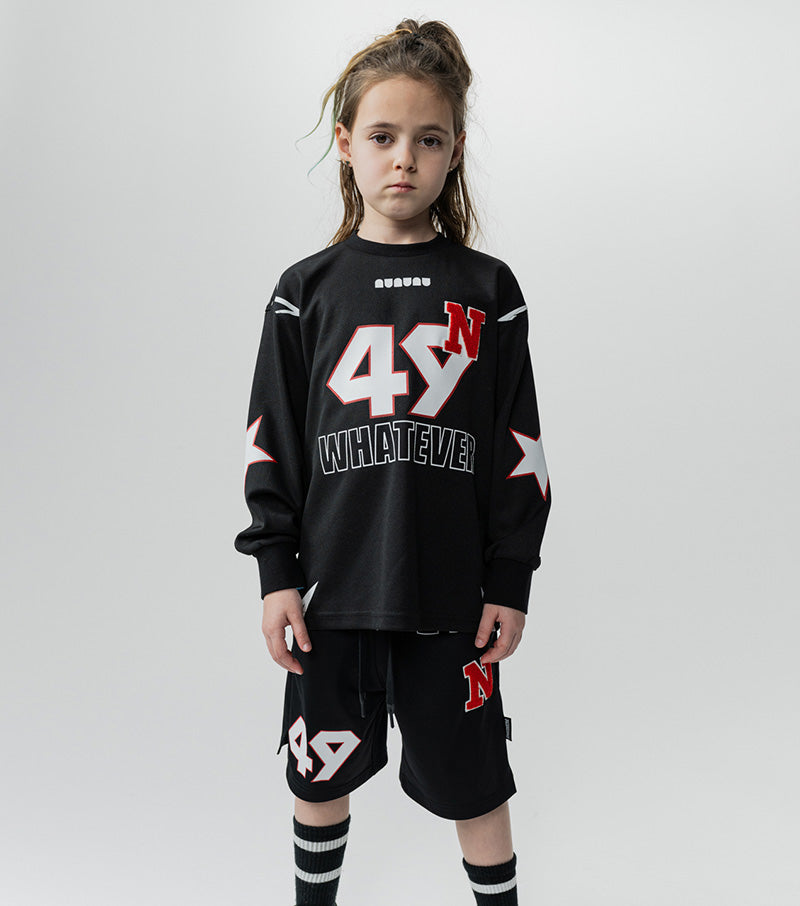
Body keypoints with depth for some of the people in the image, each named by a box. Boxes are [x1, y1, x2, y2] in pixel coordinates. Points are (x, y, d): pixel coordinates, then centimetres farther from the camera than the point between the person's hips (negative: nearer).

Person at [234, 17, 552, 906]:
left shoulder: (488, 291, 0)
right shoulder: (307, 291, 0)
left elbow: (519, 448, 2)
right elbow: (271, 443, 2)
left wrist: (510, 582, 0)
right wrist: (277, 572, -2)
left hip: (452, 594, -1)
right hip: (332, 589, 1)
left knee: (472, 781, 12)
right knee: (321, 769, 17)